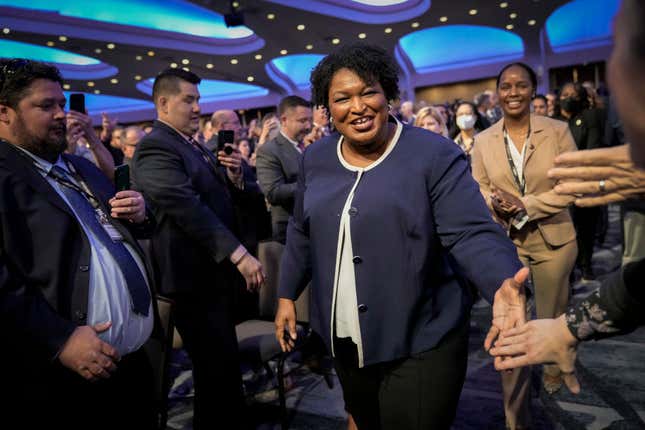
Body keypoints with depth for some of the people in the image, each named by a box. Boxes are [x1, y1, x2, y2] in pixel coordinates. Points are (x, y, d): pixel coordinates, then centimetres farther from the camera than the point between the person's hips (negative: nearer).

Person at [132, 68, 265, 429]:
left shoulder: (197, 147, 16)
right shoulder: (156, 147, -14)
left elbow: (220, 198, 18)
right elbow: (187, 207, -25)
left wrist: (236, 178, -4)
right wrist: (239, 254, -29)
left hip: (215, 272, 9)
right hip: (196, 278, -9)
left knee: (223, 361, 21)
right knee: (219, 366, -1)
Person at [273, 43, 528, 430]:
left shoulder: (435, 155, -13)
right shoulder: (315, 159, 3)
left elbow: (472, 234, -19)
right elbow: (303, 234, 12)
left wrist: (503, 285, -38)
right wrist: (287, 295, 14)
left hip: (422, 343, -5)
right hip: (344, 340, 6)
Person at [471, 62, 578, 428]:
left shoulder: (558, 131, -6)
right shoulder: (484, 140, 0)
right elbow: (479, 190, 3)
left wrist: (525, 204, -19)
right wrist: (496, 203, -19)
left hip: (553, 239, 0)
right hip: (505, 241, 1)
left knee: (553, 317, 17)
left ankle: (554, 363, 53)